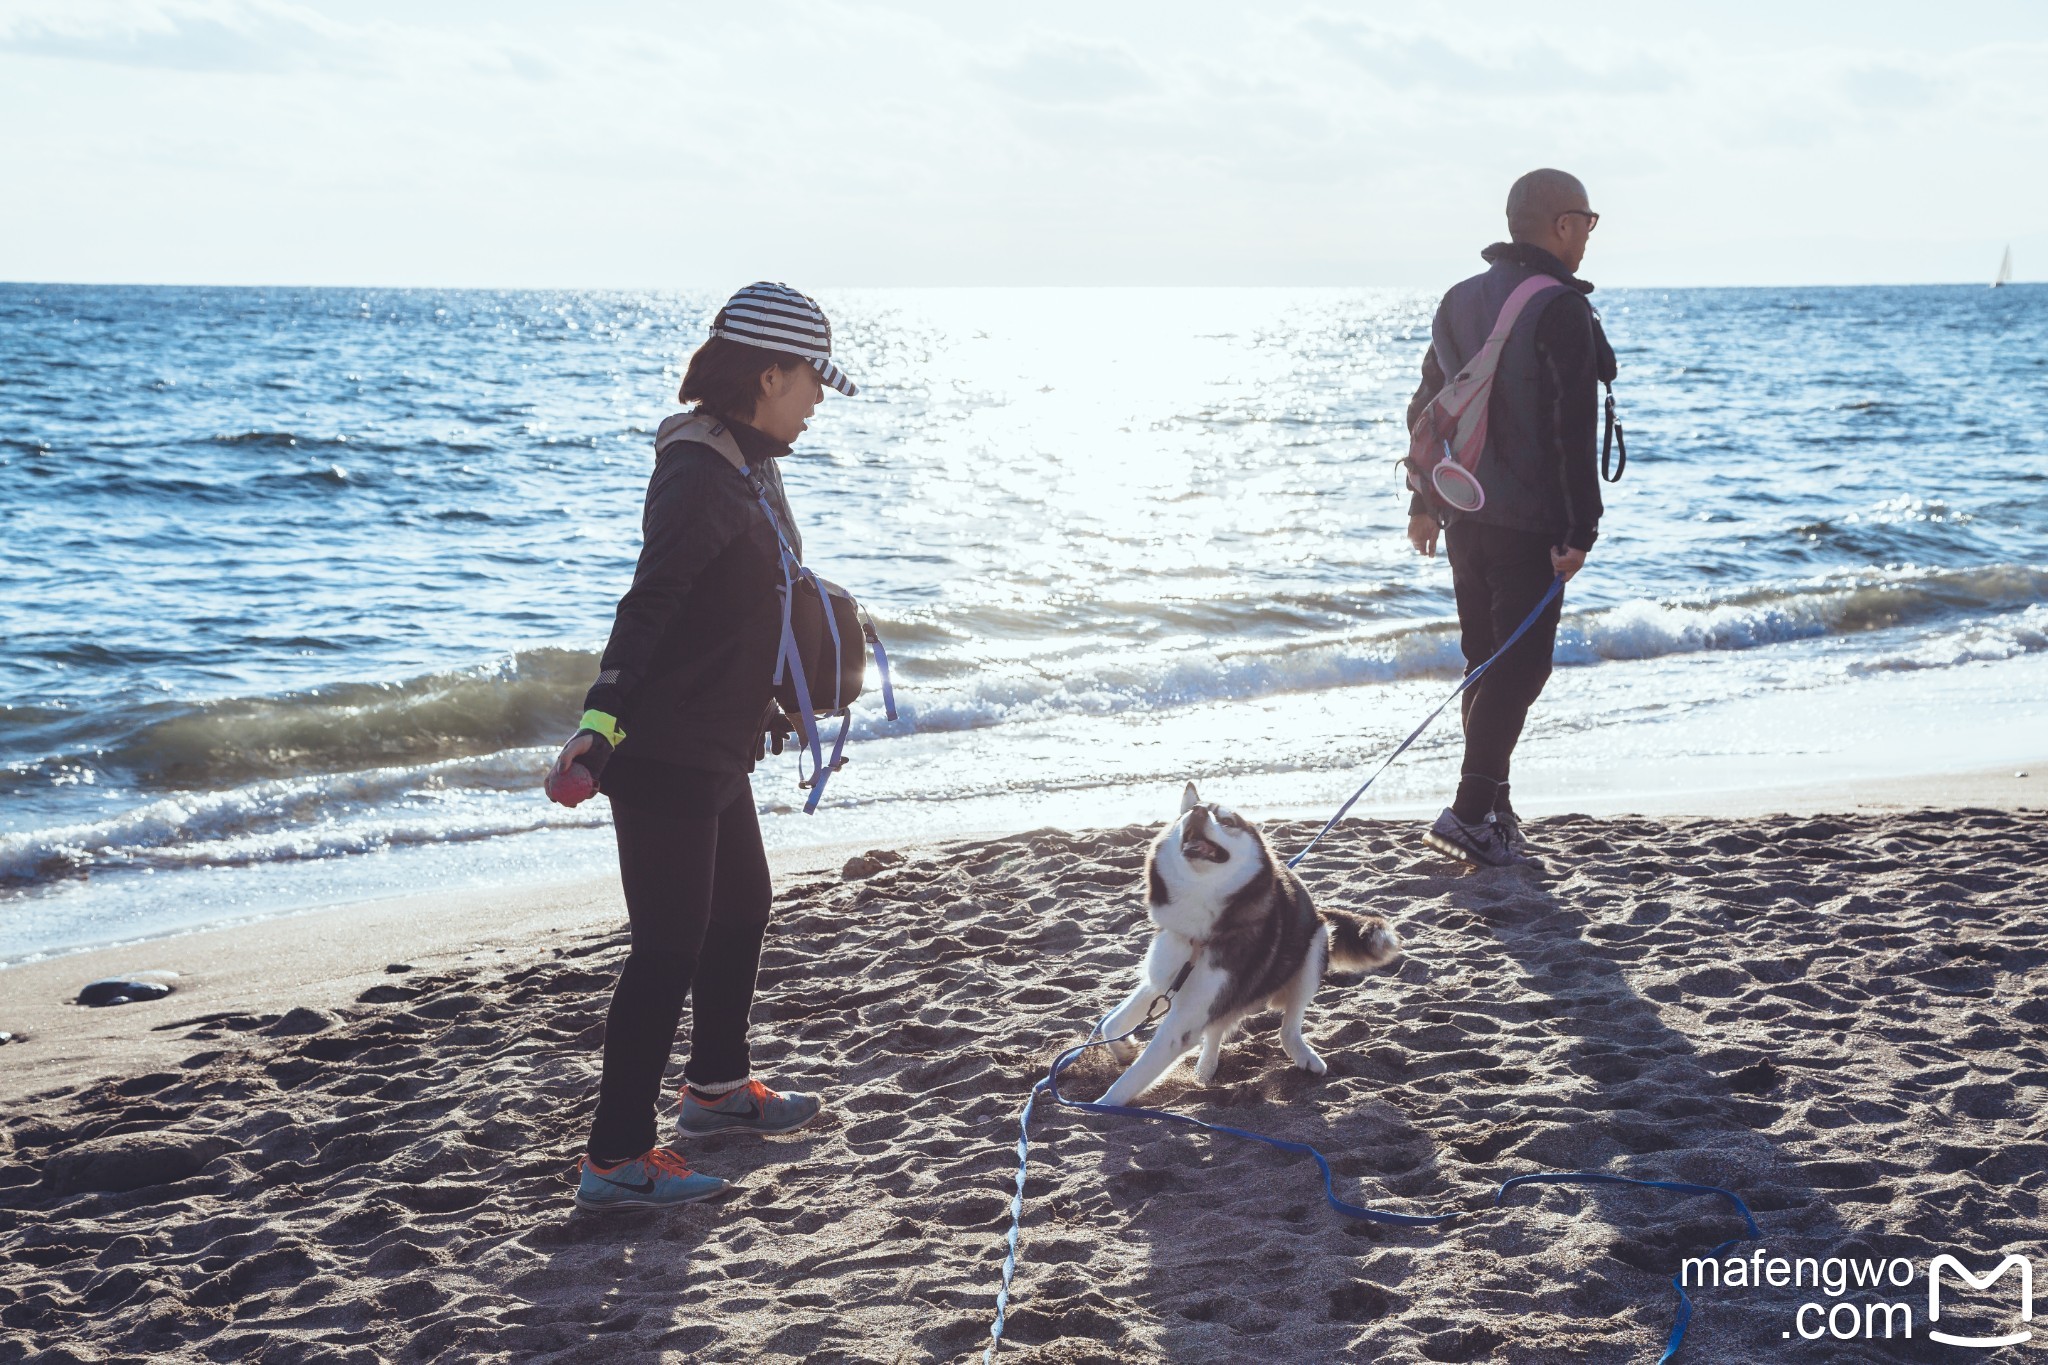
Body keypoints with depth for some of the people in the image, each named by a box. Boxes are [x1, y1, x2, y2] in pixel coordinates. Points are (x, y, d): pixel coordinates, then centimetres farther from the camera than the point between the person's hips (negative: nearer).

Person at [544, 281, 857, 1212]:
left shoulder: (747, 466, 12)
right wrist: (596, 732, -37)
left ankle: (716, 1088, 42)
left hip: (714, 748, 11)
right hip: (664, 753, -11)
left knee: (741, 906, 24)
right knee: (669, 948, -6)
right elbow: (645, 610, -29)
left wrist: (768, 709, 38)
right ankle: (614, 1160, 1)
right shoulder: (699, 478, -20)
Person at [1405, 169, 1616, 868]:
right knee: (1521, 665, -4)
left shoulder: (1460, 299, 11)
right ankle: (1471, 810, -9)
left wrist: (1424, 502, 25)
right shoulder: (1560, 310, -13)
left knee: (1486, 662, 15)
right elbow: (1571, 431, -18)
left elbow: (1427, 406, 18)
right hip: (1528, 523, -8)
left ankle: (1495, 812, 20)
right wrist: (1580, 532, -16)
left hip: (1463, 515, 8)